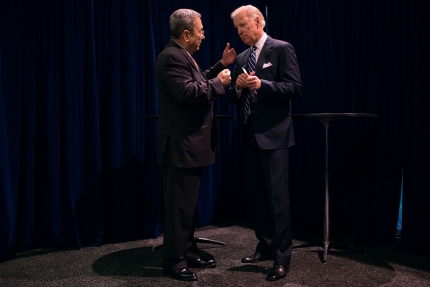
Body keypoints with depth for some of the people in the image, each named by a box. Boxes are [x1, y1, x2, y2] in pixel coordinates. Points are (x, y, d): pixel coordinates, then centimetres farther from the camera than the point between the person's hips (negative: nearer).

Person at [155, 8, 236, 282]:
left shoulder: (183, 56, 16)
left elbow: (198, 83, 21)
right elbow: (188, 92, -28)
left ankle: (188, 250, 30)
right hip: (181, 146, -11)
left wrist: (221, 66, 16)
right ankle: (174, 261, 10)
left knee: (188, 203, 18)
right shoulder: (172, 57, -18)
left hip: (191, 145, 11)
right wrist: (219, 82, -17)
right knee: (179, 205, -2)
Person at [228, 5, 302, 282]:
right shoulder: (242, 57, 17)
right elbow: (235, 97, 16)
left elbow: (295, 88, -12)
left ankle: (282, 256, 5)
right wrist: (238, 87, -6)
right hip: (250, 134, 7)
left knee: (277, 196, -5)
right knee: (256, 194, 12)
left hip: (273, 134, -7)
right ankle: (265, 246, 26)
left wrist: (262, 85, -23)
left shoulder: (282, 49, -4)